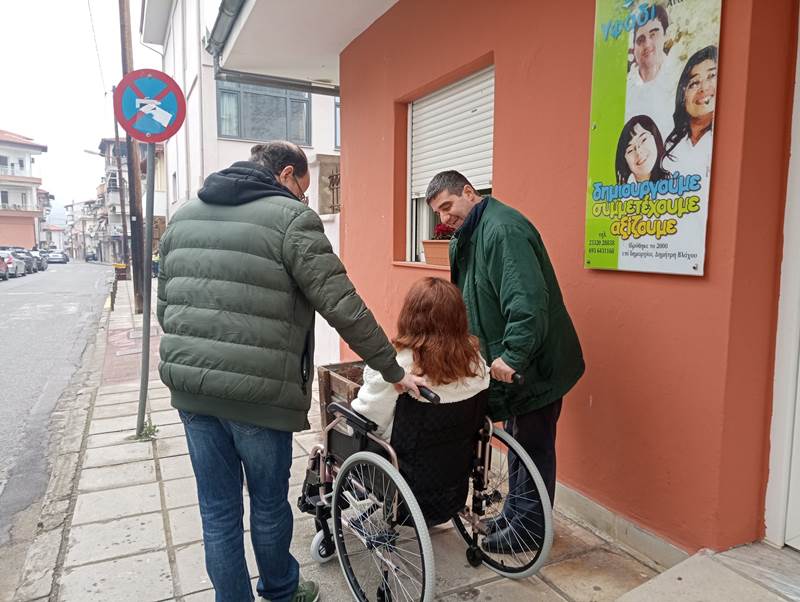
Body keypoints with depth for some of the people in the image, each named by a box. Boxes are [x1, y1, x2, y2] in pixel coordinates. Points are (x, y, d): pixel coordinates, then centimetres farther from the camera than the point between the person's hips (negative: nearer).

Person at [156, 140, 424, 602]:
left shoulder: (185, 216, 12)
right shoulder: (291, 218, -9)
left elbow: (165, 304, 16)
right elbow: (345, 309, -14)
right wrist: (394, 372, -5)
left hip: (190, 388, 6)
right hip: (258, 391, -5)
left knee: (218, 509, 17)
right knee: (269, 503, 17)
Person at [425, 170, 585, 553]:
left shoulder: (503, 230, -20)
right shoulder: (472, 235, 13)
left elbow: (528, 300, -31)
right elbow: (475, 302, 19)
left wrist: (513, 354, -32)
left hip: (535, 363, -10)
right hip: (514, 362, 10)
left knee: (533, 445, 4)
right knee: (518, 441, 20)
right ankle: (514, 513, 35)